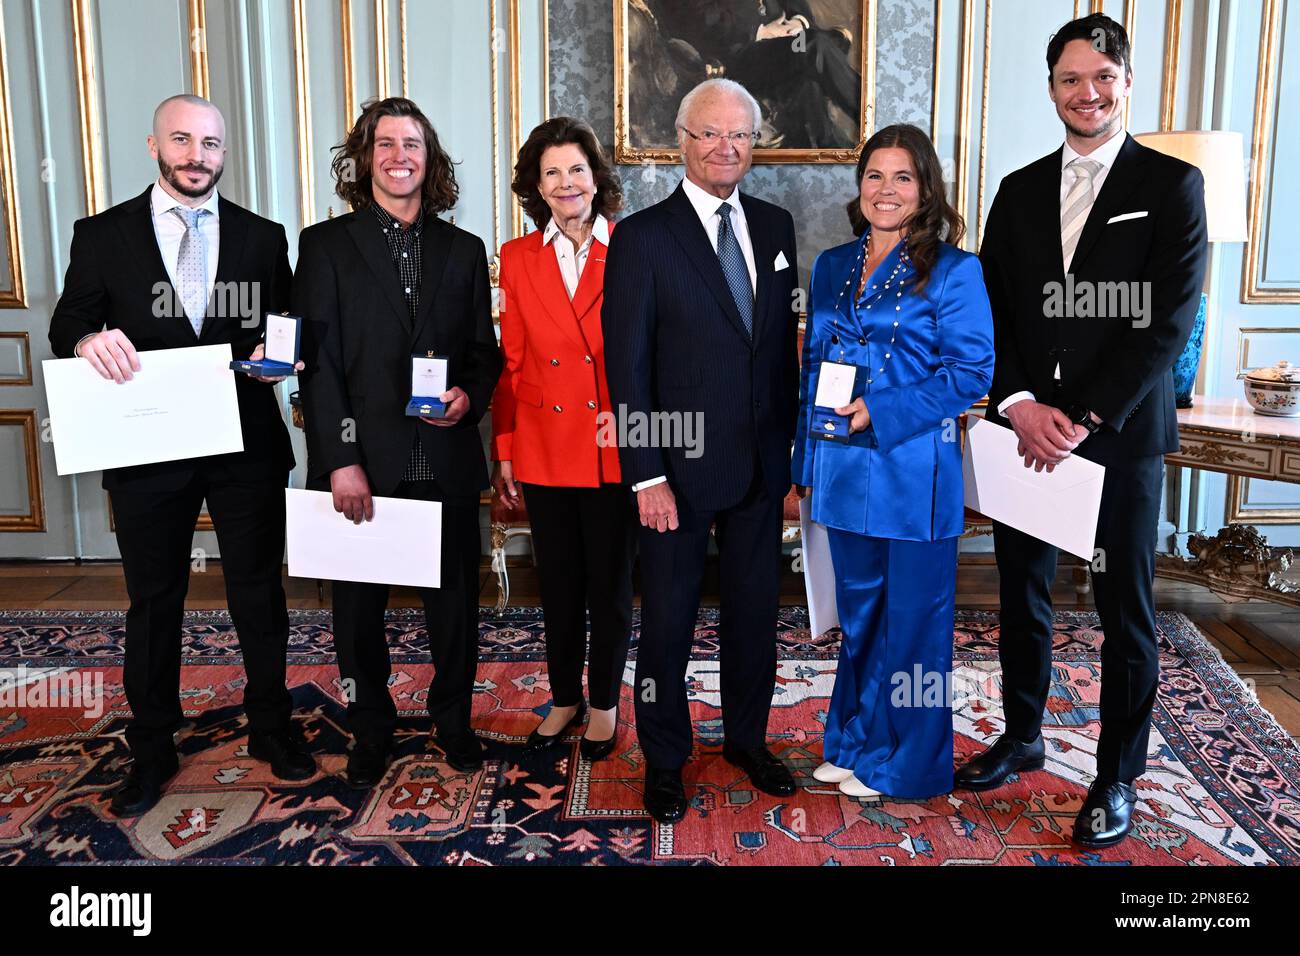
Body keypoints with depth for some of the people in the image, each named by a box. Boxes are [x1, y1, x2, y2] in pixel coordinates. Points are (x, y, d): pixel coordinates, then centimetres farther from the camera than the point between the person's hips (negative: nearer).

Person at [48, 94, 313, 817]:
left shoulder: (263, 238, 6)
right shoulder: (103, 235, 3)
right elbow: (66, 327, 3)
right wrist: (89, 339, -20)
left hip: (247, 448, 1)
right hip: (147, 452, 0)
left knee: (260, 593, 11)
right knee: (154, 603, 12)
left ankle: (272, 729, 30)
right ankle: (152, 751, 28)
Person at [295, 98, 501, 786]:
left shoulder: (463, 251, 11)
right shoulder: (325, 245, 2)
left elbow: (485, 351, 13)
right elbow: (317, 360, -4)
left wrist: (470, 394, -10)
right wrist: (340, 461, -12)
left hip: (448, 463, 2)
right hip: (361, 464, -1)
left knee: (454, 600, 11)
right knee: (359, 606, 10)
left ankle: (453, 720, 32)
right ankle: (370, 730, 30)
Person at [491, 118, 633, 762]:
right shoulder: (517, 258, 6)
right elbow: (512, 363, 6)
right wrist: (502, 451, 4)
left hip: (613, 446, -2)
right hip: (544, 448, 2)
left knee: (610, 583, 9)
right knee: (558, 583, 14)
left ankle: (604, 702, 28)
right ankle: (564, 697, 33)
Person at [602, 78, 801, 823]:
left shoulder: (775, 226, 8)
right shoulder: (642, 237, -8)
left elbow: (784, 341, 12)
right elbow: (627, 368, -10)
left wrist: (792, 440, 8)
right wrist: (647, 477, -14)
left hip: (762, 463, 5)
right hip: (681, 468, -4)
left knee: (756, 610, 16)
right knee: (669, 621, 9)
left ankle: (749, 739, 37)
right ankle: (665, 760, 29)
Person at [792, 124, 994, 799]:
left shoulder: (952, 270, -5)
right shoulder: (832, 267, 12)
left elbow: (972, 371, -11)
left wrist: (880, 409, -19)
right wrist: (806, 462, 12)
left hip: (913, 472, -5)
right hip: (845, 471, 5)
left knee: (910, 620, 6)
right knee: (858, 613, 17)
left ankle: (902, 763, 23)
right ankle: (855, 743, 33)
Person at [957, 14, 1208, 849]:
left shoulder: (1172, 185, 0)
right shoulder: (1020, 191, 11)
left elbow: (1169, 321, -9)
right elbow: (992, 310, 6)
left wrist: (1086, 419, -15)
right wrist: (1019, 404, -9)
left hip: (1121, 433, -3)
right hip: (1026, 427, 4)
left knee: (1126, 609, 6)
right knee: (1022, 591, 13)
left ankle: (1118, 777, 21)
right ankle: (1023, 734, 33)